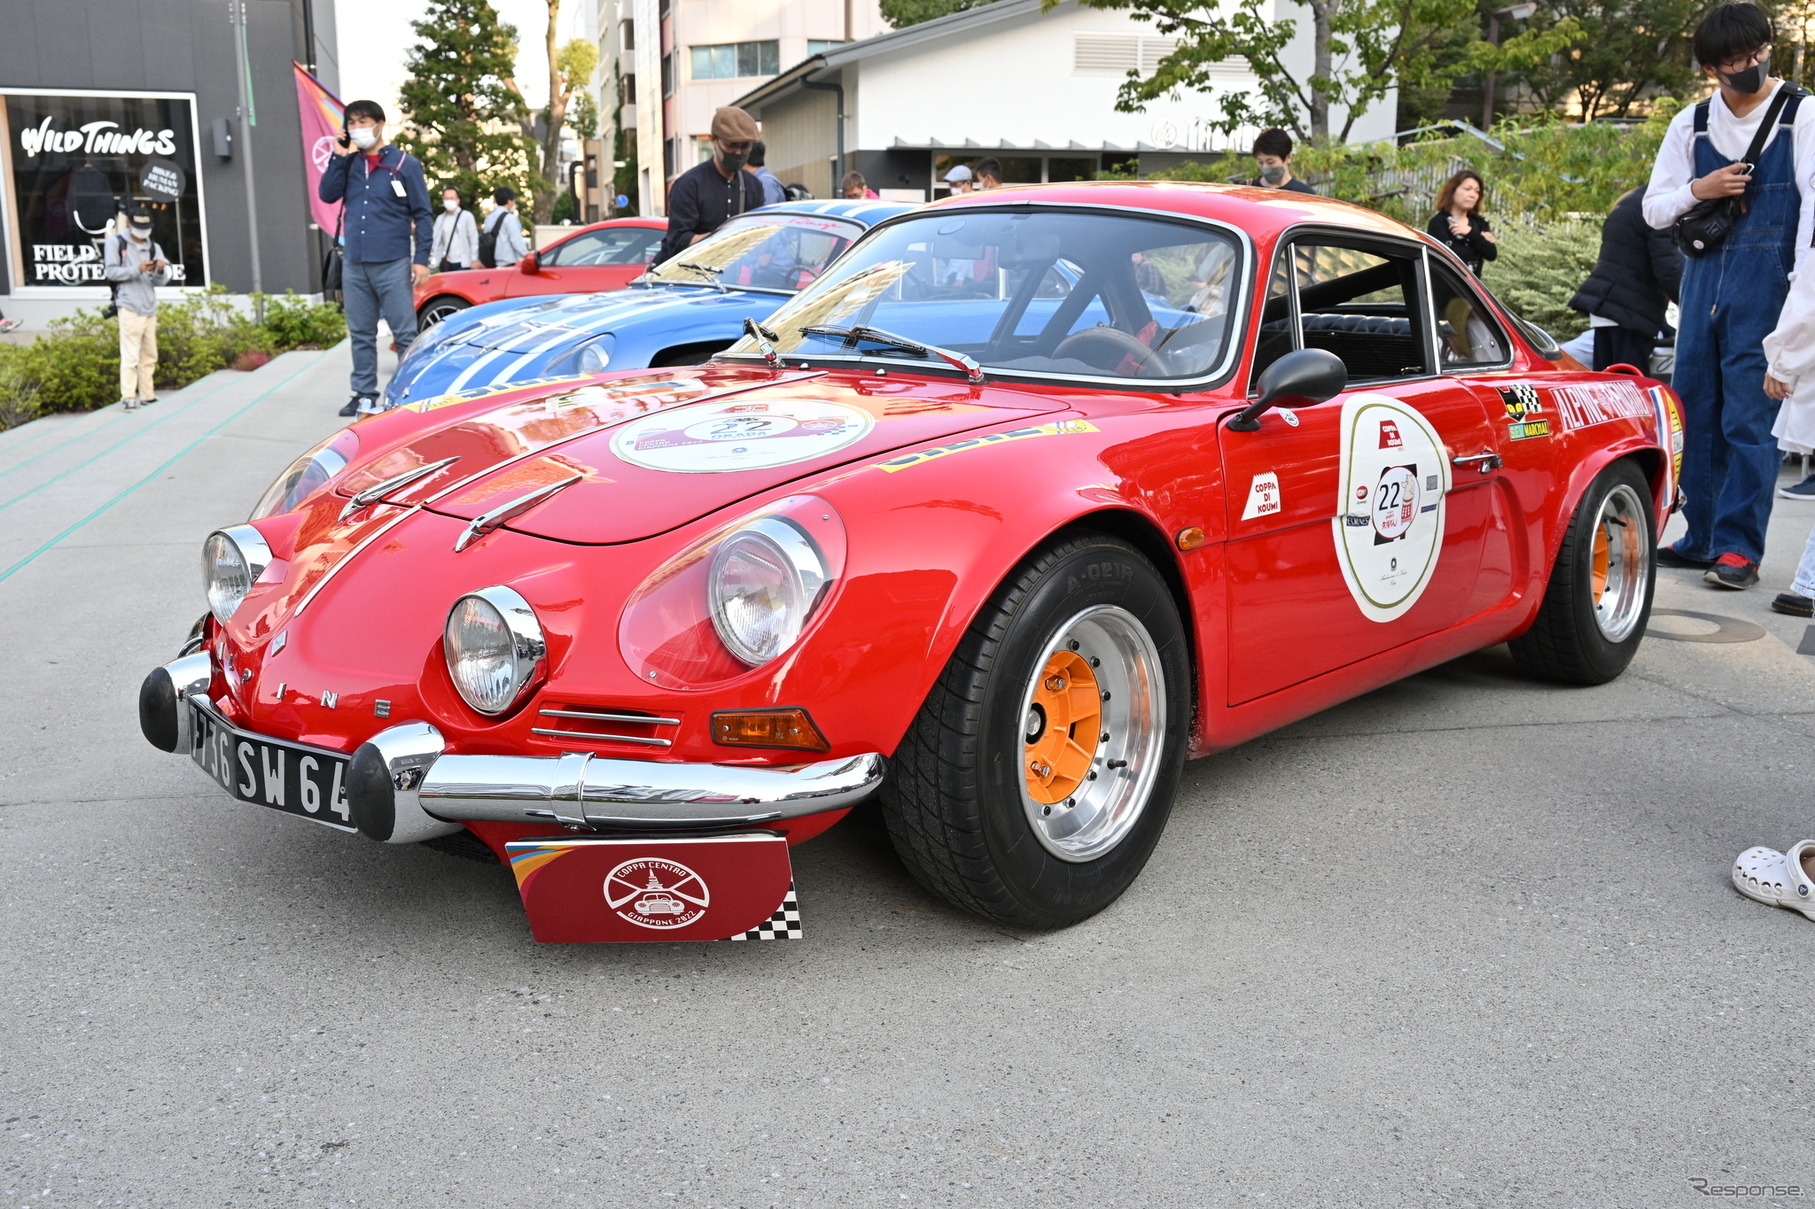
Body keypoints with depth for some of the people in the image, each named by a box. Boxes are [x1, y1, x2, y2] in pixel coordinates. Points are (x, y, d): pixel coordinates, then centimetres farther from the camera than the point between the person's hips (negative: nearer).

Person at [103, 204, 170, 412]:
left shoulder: (153, 247, 13)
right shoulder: (116, 243, 2)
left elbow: (162, 281, 6)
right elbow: (112, 272, -6)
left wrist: (160, 271, -16)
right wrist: (137, 269, -18)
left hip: (150, 308, 5)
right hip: (130, 307, -5)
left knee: (149, 356, 10)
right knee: (130, 354, -10)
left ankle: (147, 395, 18)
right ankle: (128, 397, -10)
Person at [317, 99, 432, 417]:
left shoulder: (404, 164, -1)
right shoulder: (349, 162, 12)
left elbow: (422, 214, -2)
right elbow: (328, 194, 2)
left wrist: (422, 258, -10)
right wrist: (339, 157, -3)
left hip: (392, 263, -5)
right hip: (354, 263, 5)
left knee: (405, 333, -4)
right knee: (361, 334, 10)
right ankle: (364, 395, 17)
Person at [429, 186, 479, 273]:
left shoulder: (467, 216, 0)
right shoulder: (440, 219, 11)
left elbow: (474, 239, -1)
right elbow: (436, 241, 10)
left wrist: (474, 260, -6)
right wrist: (433, 260, 0)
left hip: (463, 263, -4)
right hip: (446, 264, 4)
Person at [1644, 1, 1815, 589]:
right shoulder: (1690, 125, 10)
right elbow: (1654, 209, 13)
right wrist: (1698, 190, -8)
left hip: (1767, 286, -4)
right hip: (1703, 279, 5)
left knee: (1749, 419, -6)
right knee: (1694, 411, 7)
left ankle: (1738, 546, -1)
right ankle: (1700, 538, 17)